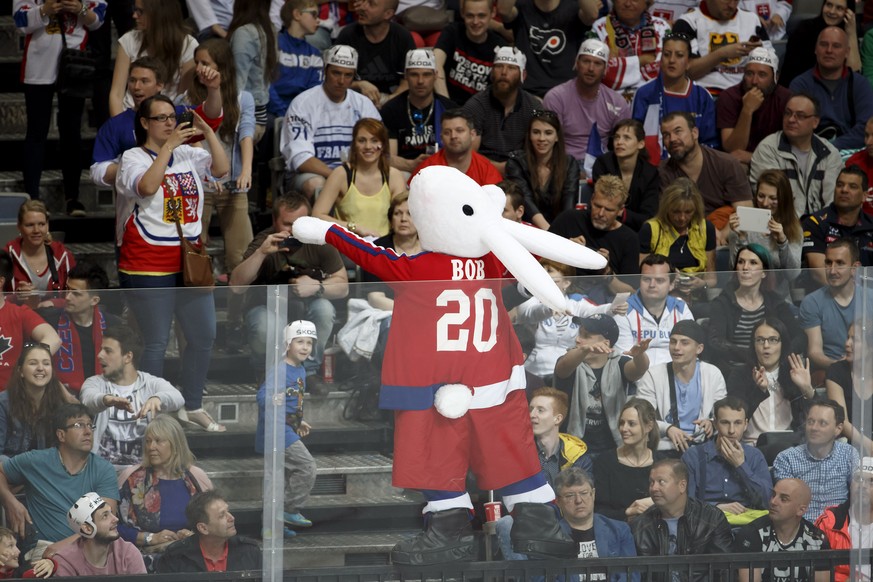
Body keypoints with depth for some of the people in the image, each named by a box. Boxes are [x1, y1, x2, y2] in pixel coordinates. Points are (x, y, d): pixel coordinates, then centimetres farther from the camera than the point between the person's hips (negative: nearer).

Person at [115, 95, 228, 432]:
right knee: (157, 342, -3)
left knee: (204, 336, 10)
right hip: (148, 264, -6)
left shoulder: (187, 155, 10)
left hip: (188, 262, 6)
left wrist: (208, 132, -12)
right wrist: (169, 145, -22)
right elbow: (147, 186, -25)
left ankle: (193, 407, 24)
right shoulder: (134, 158, -5)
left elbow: (222, 168, -3)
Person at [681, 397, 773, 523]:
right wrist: (717, 507, -16)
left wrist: (741, 465, 0)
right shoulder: (693, 456, 9)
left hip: (748, 518, 2)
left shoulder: (755, 456, 16)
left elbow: (767, 501, 3)